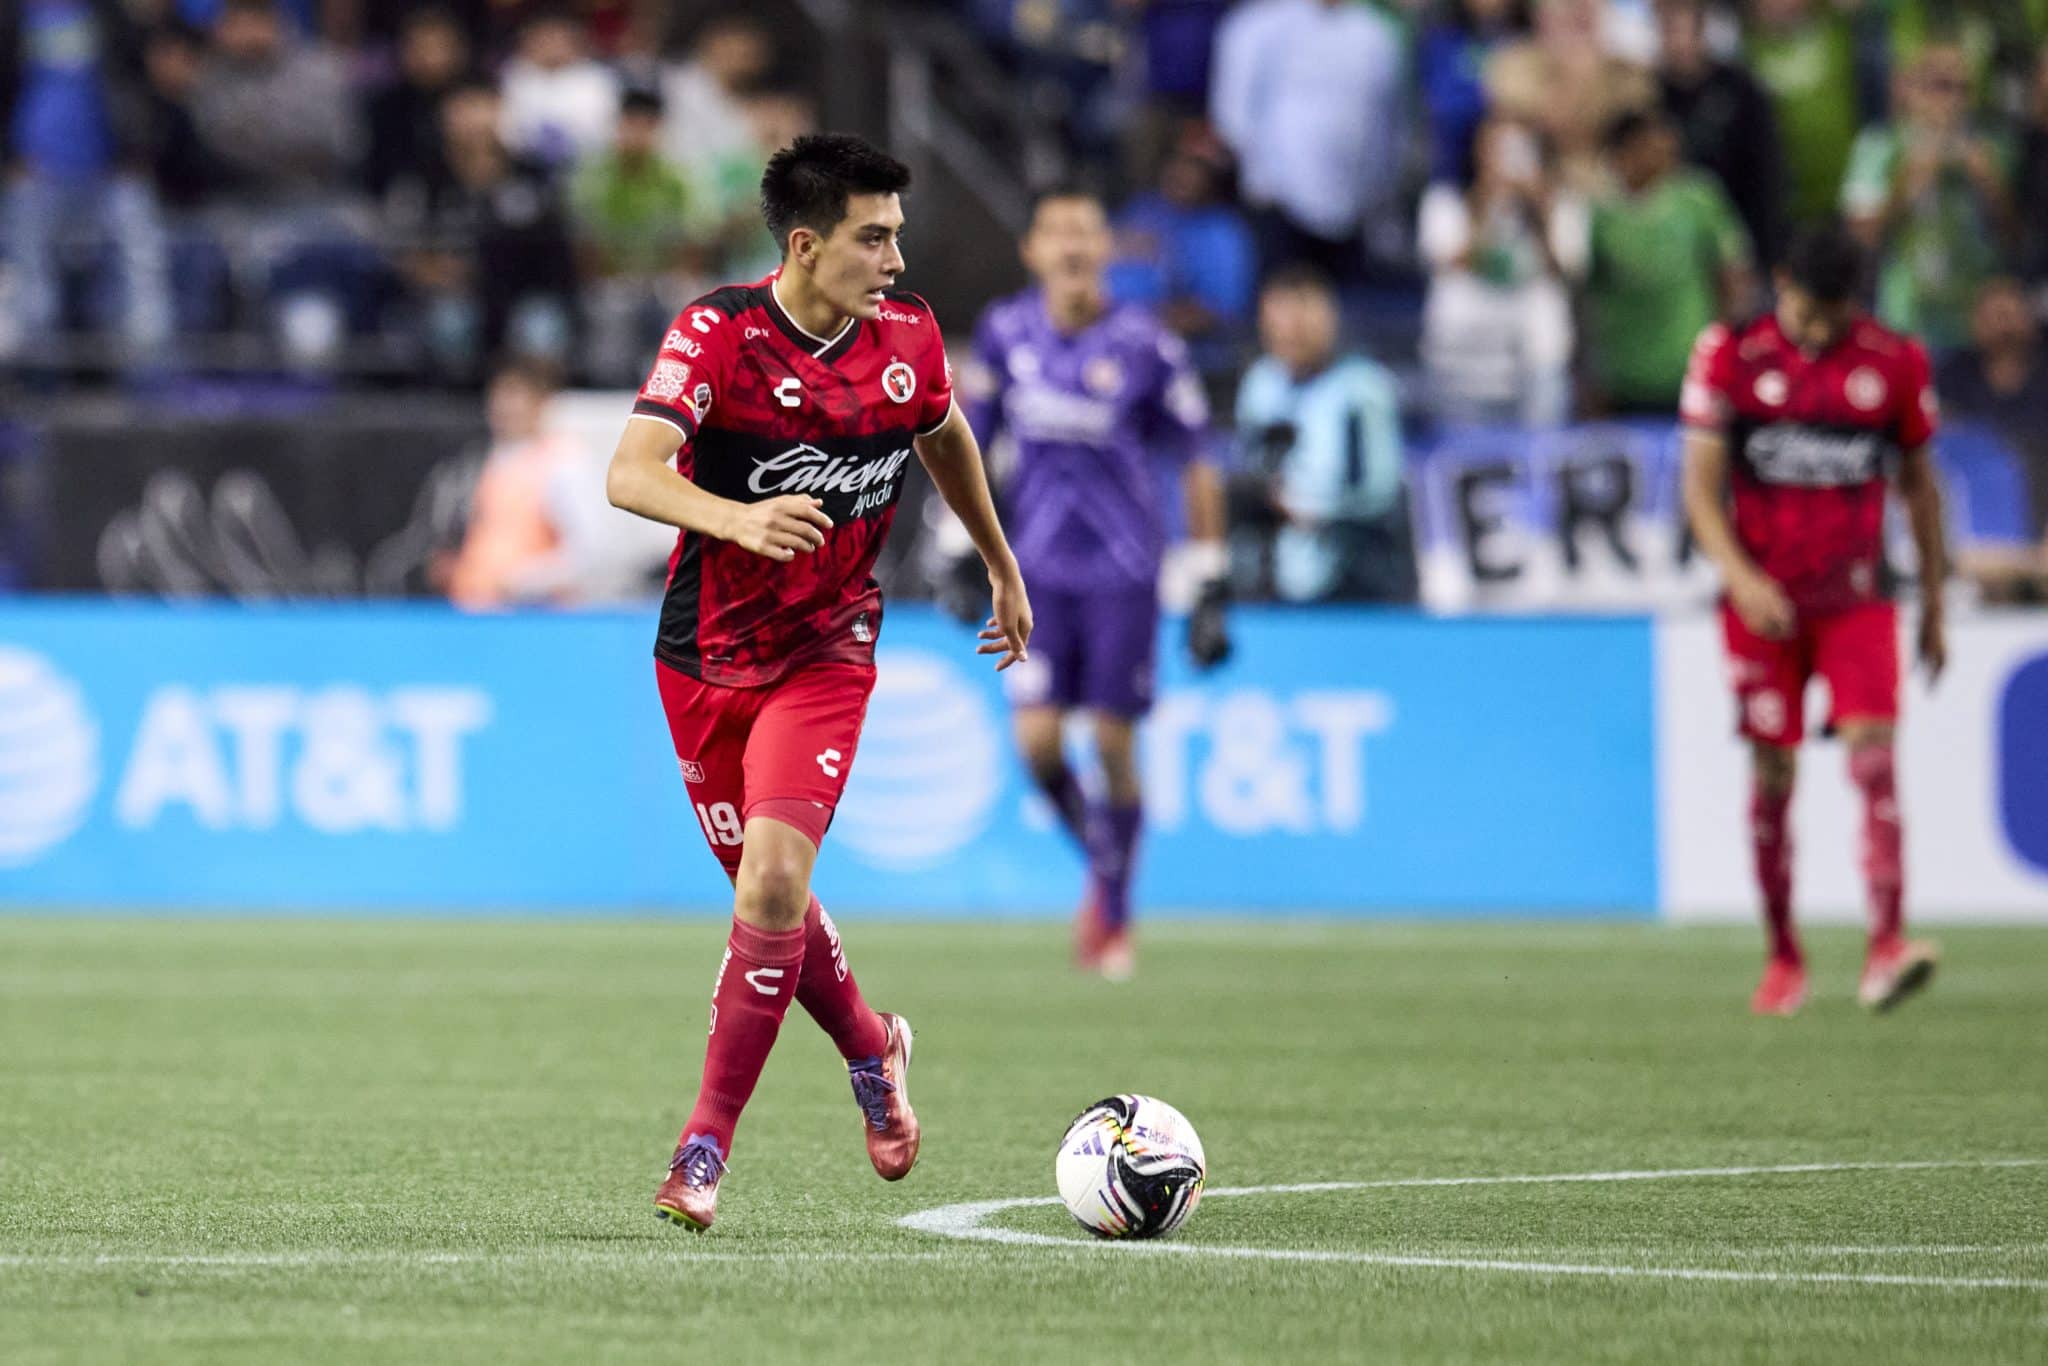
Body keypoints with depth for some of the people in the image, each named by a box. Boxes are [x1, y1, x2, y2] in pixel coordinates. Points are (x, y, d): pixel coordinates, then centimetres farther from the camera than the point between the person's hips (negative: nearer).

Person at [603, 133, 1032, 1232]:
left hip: (825, 655, 1)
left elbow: (945, 439, 19)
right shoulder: (717, 333, -17)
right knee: (770, 894, 11)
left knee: (772, 882, -18)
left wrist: (1003, 568, 29)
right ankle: (870, 1049, 41)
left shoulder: (906, 336, -4)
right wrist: (738, 519, -48)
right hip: (704, 656, 0)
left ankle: (706, 1146, -10)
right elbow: (630, 474, -30)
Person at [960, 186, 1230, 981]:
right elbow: (969, 444, 13)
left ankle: (1115, 915, 18)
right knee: (1038, 743, -7)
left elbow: (1197, 468, -2)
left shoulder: (1146, 348, -8)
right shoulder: (1005, 334, 0)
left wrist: (1211, 589, -3)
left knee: (1114, 747, -1)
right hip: (1039, 567, 2)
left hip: (1123, 572, -2)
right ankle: (1101, 861, 21)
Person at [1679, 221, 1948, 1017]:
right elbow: (1702, 488, -3)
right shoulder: (1730, 357, -3)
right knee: (1773, 775, 0)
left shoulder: (1894, 363, 2)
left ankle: (1886, 949, -23)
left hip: (1857, 594, 0)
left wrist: (1934, 605, 15)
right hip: (1763, 602, 0)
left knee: (1873, 754, -16)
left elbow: (1919, 486, 12)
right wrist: (1740, 576, -18)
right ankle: (1784, 959, 14)